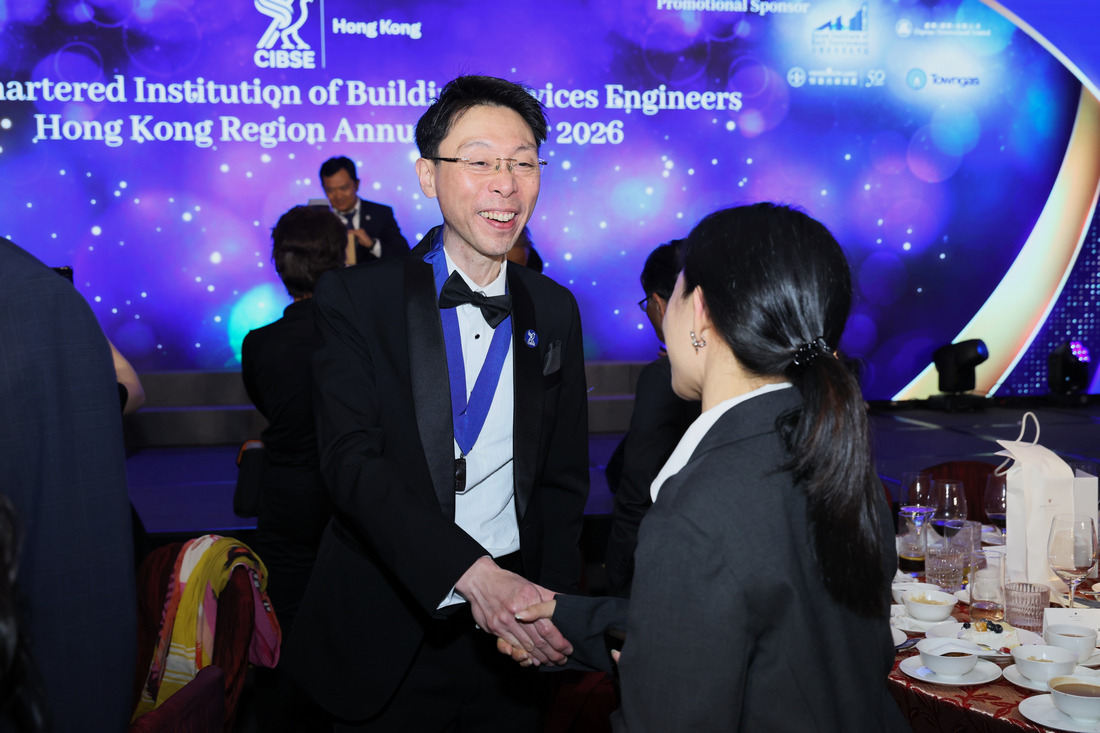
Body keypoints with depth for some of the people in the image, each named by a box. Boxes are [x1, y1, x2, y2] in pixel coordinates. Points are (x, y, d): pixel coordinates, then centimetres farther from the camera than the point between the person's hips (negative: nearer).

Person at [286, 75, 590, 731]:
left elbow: (563, 479, 8)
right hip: (387, 636, -2)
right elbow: (353, 461, -17)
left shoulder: (556, 312, 4)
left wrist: (551, 605, -6)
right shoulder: (356, 299, -7)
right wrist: (472, 572, -28)